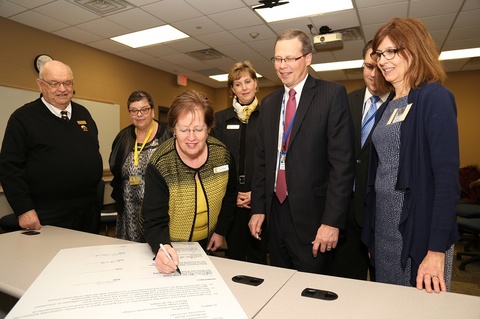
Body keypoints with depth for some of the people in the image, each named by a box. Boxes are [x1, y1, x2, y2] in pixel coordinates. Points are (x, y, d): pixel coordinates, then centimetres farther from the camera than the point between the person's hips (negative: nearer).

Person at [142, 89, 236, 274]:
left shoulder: (221, 153, -16)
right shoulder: (160, 165, -26)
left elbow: (230, 195, 1)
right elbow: (154, 221, -25)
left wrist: (221, 231, 1)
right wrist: (161, 248, -44)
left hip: (207, 243, 4)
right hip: (172, 248, -3)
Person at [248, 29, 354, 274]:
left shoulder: (332, 95, -6)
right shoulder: (269, 103, 11)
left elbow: (342, 162, -12)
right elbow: (261, 160, 11)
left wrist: (332, 220, -15)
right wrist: (257, 208, 7)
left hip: (312, 216, -5)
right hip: (275, 214, 5)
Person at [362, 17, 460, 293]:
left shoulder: (434, 97, -11)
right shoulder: (386, 107, 10)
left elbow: (447, 177, -17)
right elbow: (380, 170, 10)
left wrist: (436, 249, -19)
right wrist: (371, 234, 12)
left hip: (419, 228, -7)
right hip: (383, 225, 7)